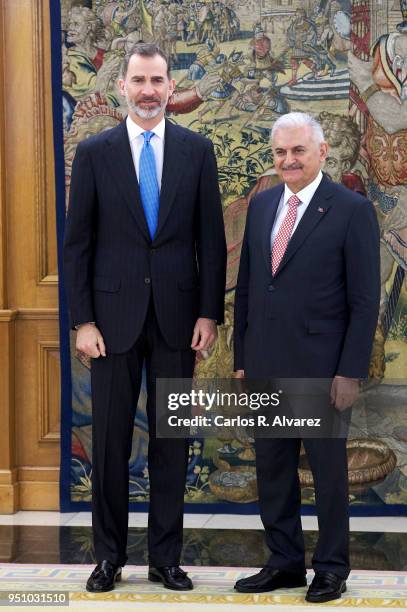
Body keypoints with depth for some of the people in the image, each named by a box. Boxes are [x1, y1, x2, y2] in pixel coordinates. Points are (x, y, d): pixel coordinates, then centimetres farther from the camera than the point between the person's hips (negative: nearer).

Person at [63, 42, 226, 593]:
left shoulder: (197, 150, 4)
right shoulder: (94, 152, 1)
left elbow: (211, 238, 4)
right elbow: (77, 243, 1)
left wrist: (210, 313, -2)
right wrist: (83, 320, -5)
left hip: (176, 315, 1)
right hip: (114, 315, -1)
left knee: (172, 442, 7)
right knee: (111, 440, 5)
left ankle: (166, 557, 17)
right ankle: (110, 555, 18)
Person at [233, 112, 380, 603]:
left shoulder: (352, 210, -7)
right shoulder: (261, 205, 10)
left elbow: (365, 300, -9)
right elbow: (245, 287, 13)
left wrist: (351, 373, -12)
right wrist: (241, 360, 11)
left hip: (321, 367, -5)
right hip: (266, 367, 5)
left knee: (328, 469, 5)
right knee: (272, 468, 11)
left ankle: (331, 569, 18)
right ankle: (284, 563, 24)